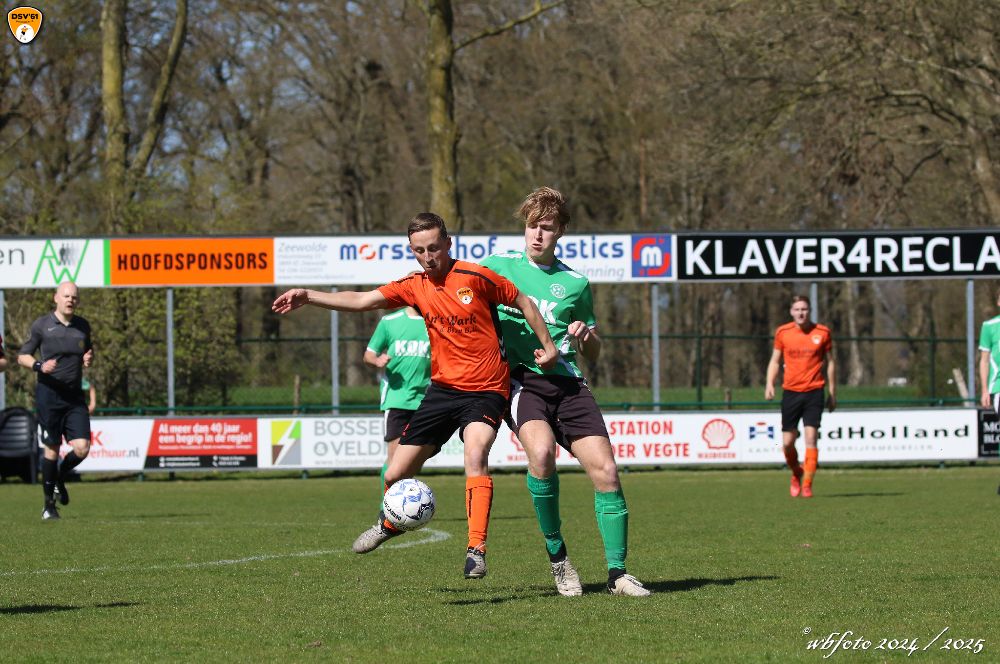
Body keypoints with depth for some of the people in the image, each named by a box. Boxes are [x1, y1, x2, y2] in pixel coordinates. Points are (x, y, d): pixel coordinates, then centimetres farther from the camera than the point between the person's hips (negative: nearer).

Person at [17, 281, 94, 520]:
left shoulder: (83, 326, 10)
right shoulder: (41, 325, -1)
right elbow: (23, 356, 3)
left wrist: (89, 359, 2)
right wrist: (39, 366, -17)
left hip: (74, 396, 3)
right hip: (48, 394, -3)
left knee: (82, 448, -9)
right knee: (52, 448, -1)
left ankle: (60, 479, 23)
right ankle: (49, 505, 12)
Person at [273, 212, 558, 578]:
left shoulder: (476, 277, -10)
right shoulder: (415, 287, 2)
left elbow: (523, 302, 2)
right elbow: (361, 300, -4)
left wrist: (548, 347, 0)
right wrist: (307, 297, -14)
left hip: (485, 390, -5)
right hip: (442, 388, 5)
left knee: (475, 454, -32)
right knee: (395, 475, 5)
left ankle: (476, 550, -31)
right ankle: (389, 523, 39)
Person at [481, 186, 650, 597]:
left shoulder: (575, 284, 12)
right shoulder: (499, 267, 8)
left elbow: (593, 353, 20)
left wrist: (587, 336, -3)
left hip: (566, 383, 3)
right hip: (521, 381, -3)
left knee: (605, 470, -11)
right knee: (541, 451, -31)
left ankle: (617, 572, 3)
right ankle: (556, 555, -12)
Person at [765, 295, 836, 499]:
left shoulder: (822, 332, 1)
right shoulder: (782, 332, 3)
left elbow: (830, 362, 9)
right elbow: (775, 360, 12)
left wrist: (832, 392, 7)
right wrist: (769, 384, -4)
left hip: (814, 392, -1)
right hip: (790, 391, 1)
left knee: (811, 438, -13)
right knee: (787, 442, 0)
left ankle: (807, 485, -9)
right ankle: (797, 474, 28)